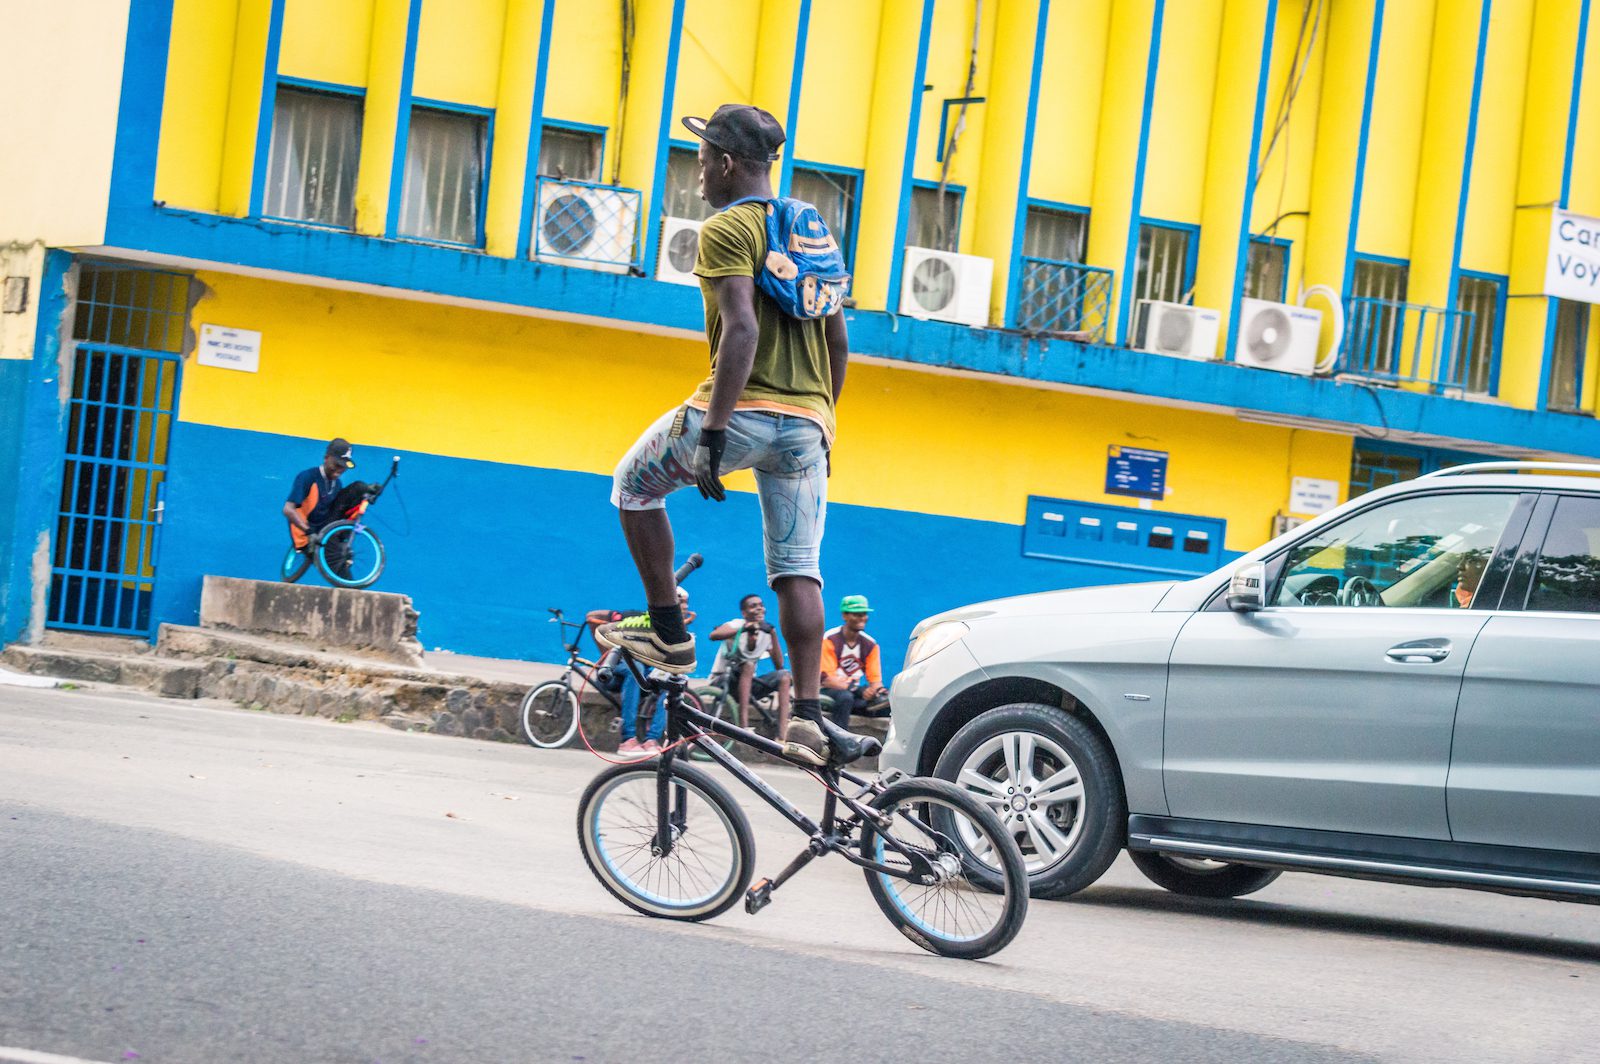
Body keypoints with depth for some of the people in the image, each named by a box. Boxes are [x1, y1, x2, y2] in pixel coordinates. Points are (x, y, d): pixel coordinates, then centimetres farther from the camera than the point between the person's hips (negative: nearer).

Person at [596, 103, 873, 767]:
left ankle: (668, 632, 16)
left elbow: (741, 330, -19)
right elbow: (838, 342, 20)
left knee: (634, 486, 17)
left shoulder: (727, 229, -7)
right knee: (799, 570, 2)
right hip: (807, 424, 7)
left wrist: (713, 433, -22)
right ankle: (808, 717, -7)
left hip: (743, 410, -6)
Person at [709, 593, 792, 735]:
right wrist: (744, 629, -45)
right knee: (748, 664, -33)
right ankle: (743, 726, -40)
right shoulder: (738, 625, -13)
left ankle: (783, 733, -23)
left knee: (784, 675, -13)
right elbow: (714, 635, -35)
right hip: (722, 682, -6)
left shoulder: (766, 632, 3)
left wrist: (773, 635, -12)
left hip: (747, 684, 6)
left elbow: (779, 665, -3)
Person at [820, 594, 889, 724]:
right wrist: (862, 692, -30)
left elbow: (875, 679, 1)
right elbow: (826, 679, -19)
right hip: (830, 690, -5)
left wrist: (876, 690, -27)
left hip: (855, 691, 5)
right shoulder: (830, 640, -11)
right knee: (845, 697, -38)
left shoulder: (870, 644, 5)